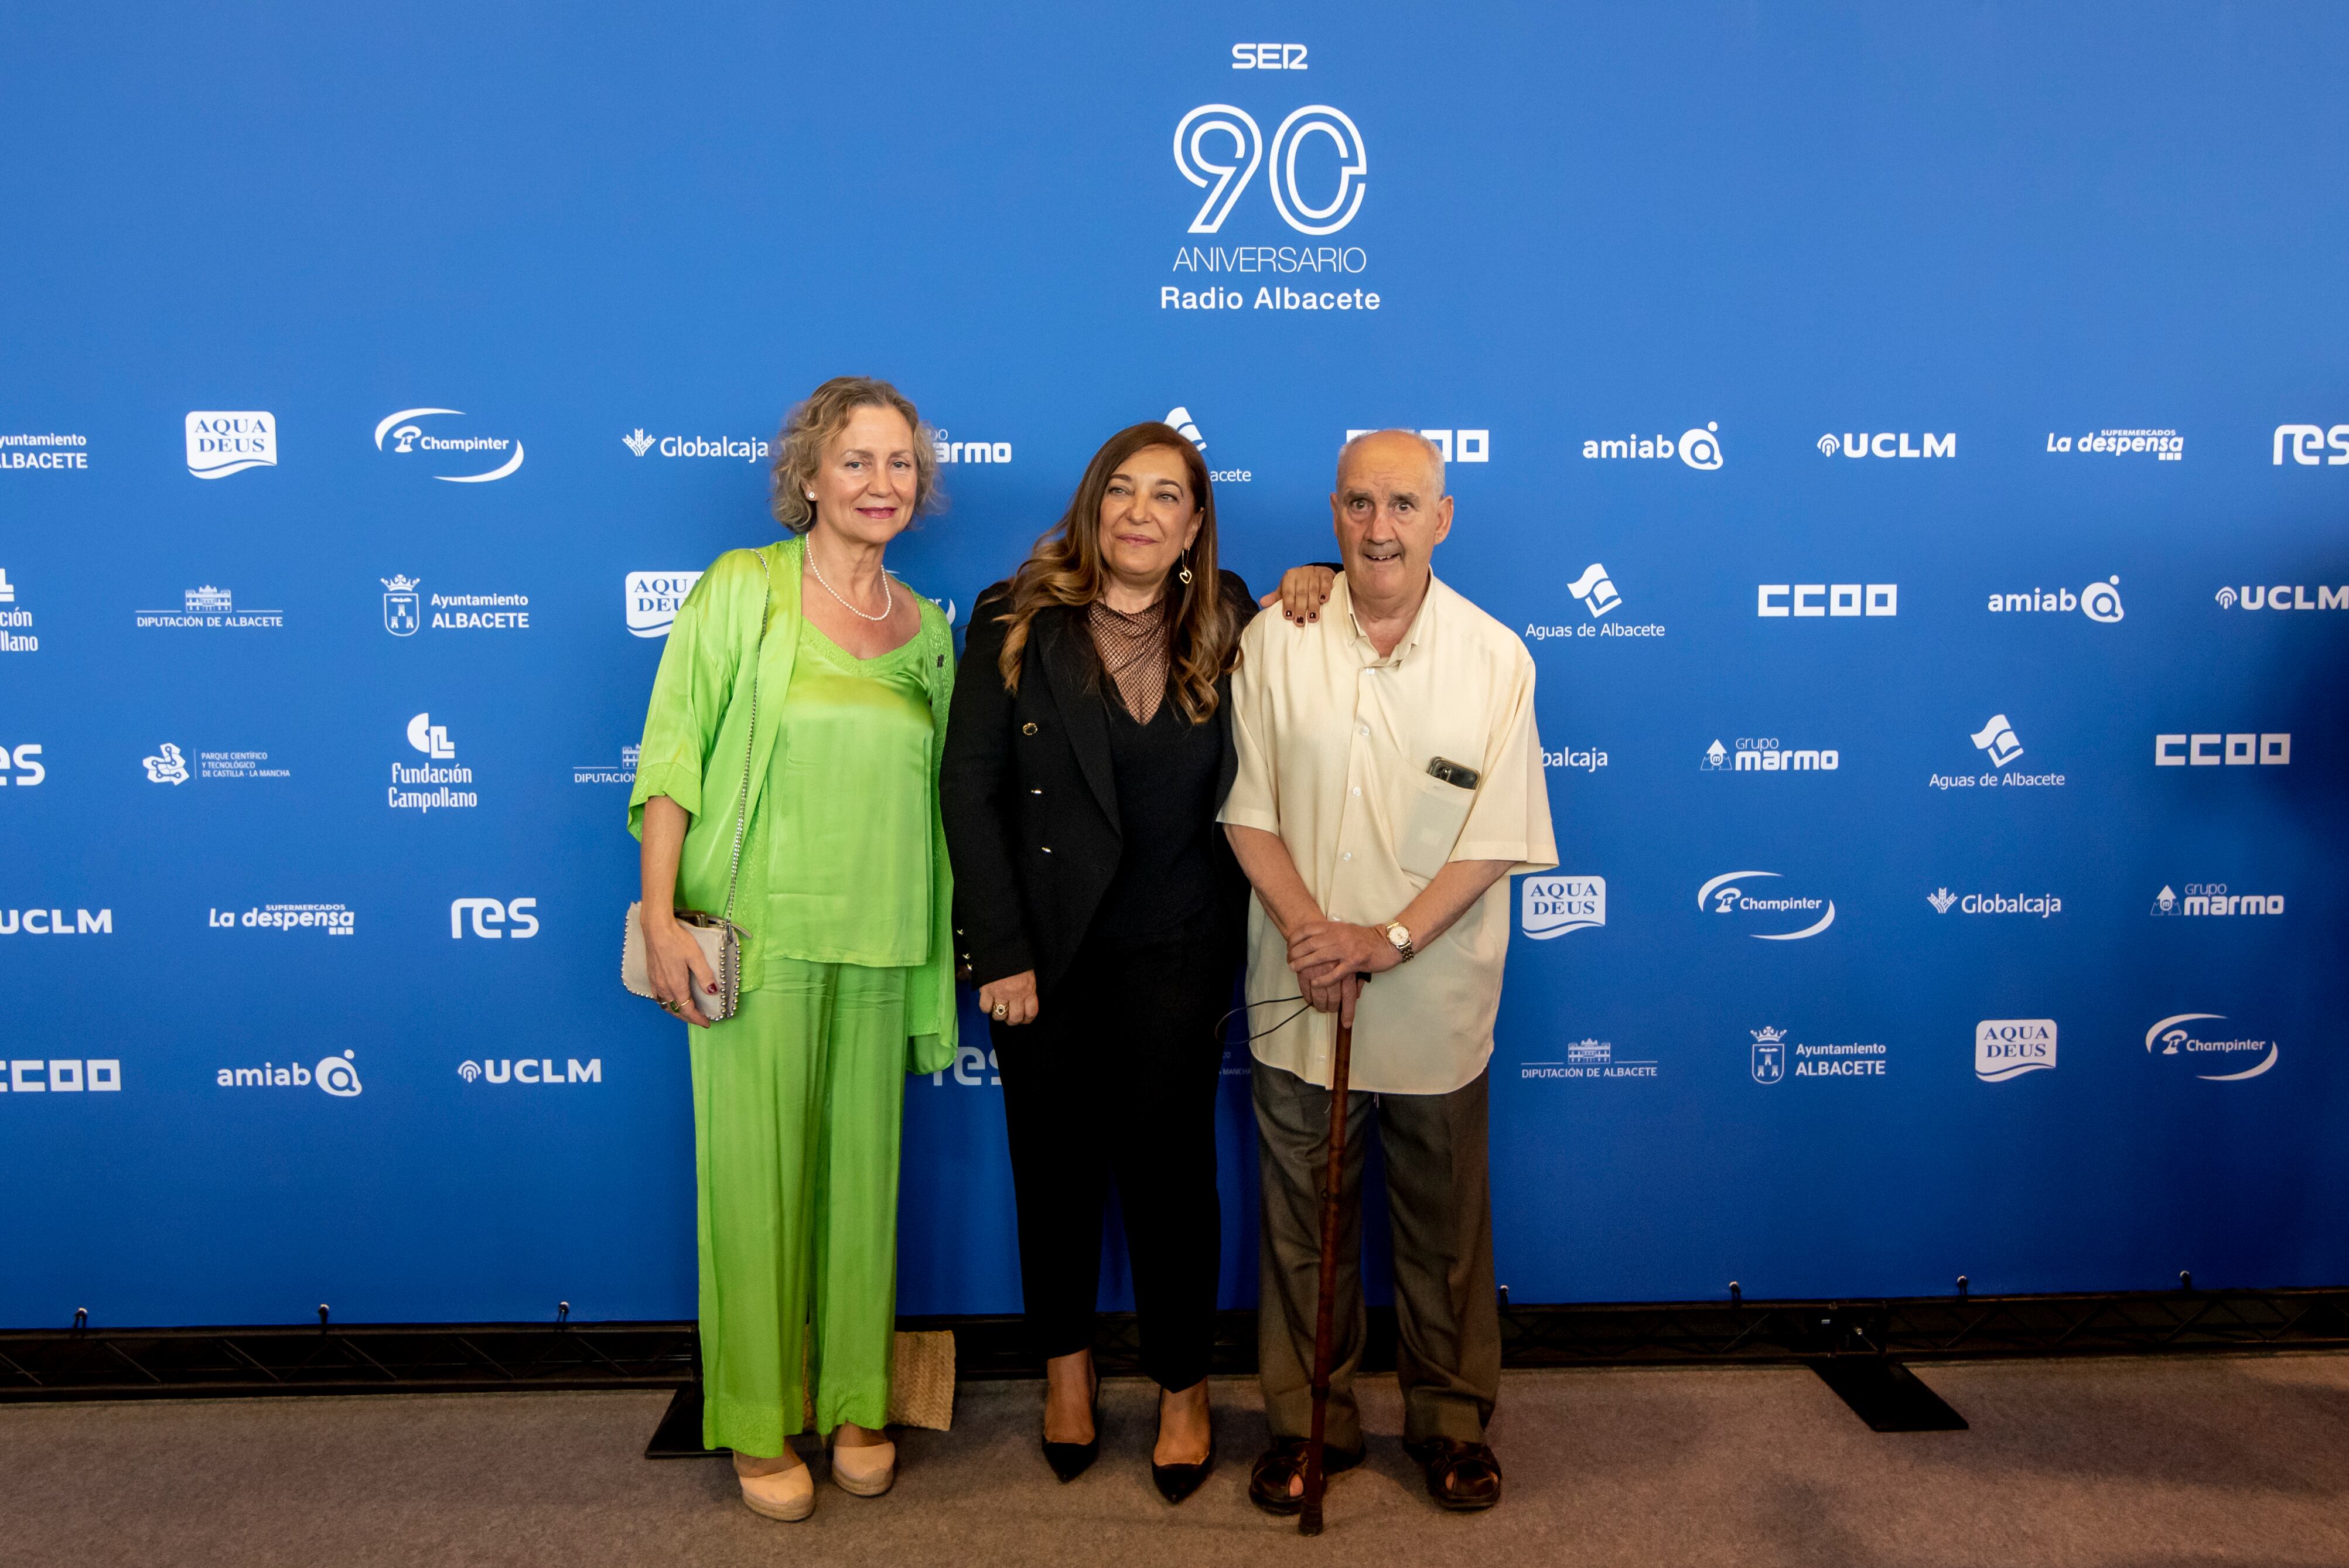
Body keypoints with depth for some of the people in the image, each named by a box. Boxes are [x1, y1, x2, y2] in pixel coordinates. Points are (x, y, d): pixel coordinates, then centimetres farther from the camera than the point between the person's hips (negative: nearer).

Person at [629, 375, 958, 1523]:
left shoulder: (929, 628, 10)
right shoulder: (742, 589, -3)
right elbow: (673, 754, -6)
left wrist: (942, 955, 13)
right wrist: (661, 916, -13)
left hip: (878, 944, 4)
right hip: (761, 933, -4)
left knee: (862, 1170, 11)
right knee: (757, 1172, 3)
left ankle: (855, 1402, 28)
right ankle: (758, 1423, 21)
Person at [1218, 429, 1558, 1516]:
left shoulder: (1495, 659, -3)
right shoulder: (1274, 642, -1)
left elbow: (1497, 839, -6)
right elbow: (1249, 813, -1)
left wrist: (1389, 939, -16)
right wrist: (1309, 930, -14)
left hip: (1434, 1002, 0)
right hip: (1299, 992, 1)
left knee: (1445, 1224, 13)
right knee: (1302, 1222, 12)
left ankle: (1450, 1418, 33)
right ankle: (1309, 1421, 30)